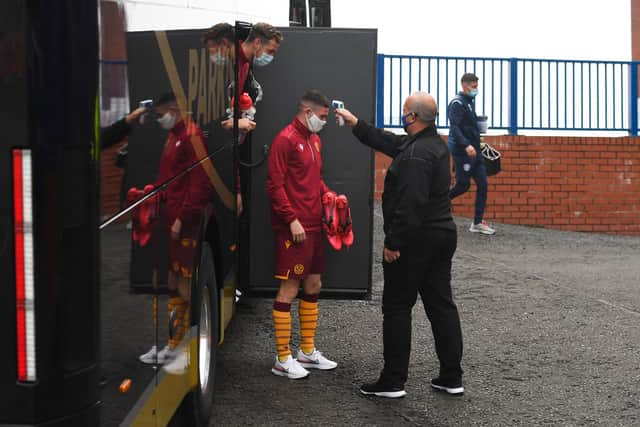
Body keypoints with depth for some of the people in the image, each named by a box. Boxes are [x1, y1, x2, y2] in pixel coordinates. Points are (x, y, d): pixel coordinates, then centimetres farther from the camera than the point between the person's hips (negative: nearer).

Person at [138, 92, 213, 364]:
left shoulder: (192, 137, -13)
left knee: (183, 283, -4)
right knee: (172, 280, 13)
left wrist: (182, 218, -19)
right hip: (170, 219, 10)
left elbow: (199, 183, -19)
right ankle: (172, 340, 21)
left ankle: (180, 346, 3)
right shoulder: (173, 136, 17)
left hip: (185, 222, -10)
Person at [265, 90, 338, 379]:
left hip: (313, 225, 9)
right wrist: (292, 219, -19)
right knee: (289, 289, -4)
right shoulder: (286, 140, -11)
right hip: (294, 228, -9)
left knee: (313, 285, 13)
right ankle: (283, 360, 3)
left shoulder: (314, 140, 15)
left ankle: (307, 352, 25)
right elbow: (275, 185, -16)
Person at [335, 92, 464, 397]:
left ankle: (393, 381, 6)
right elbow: (389, 143, 25)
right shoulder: (434, 143, 12)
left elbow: (410, 205, -26)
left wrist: (393, 243, -21)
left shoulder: (416, 155, -20)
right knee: (441, 305, 12)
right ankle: (452, 378, 16)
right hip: (442, 236, 10)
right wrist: (356, 124, 30)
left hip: (415, 240, -10)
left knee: (397, 308, 0)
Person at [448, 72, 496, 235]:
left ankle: (478, 222, 7)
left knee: (483, 184, 3)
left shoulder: (469, 102, 16)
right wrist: (466, 145, -32)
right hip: (462, 151, -9)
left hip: (474, 150, 9)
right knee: (463, 185, -1)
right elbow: (454, 127, -23)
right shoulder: (457, 103, -12)